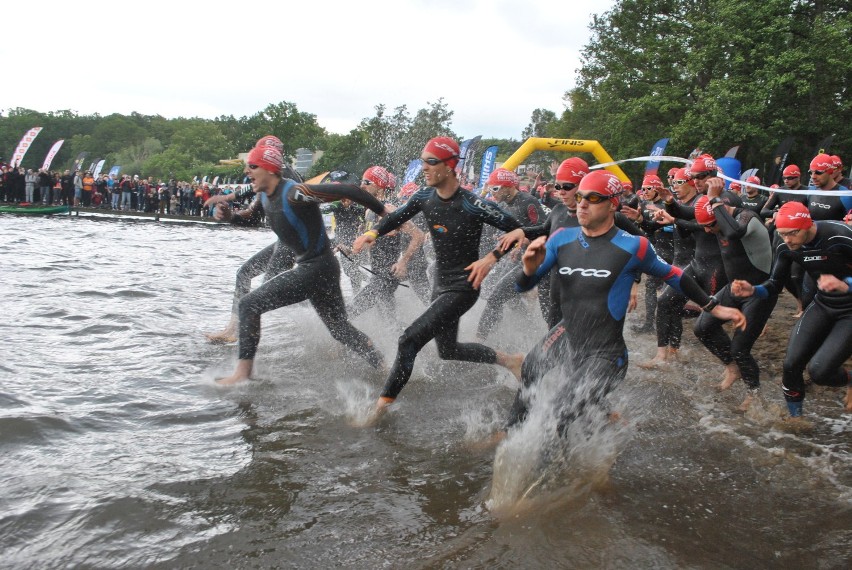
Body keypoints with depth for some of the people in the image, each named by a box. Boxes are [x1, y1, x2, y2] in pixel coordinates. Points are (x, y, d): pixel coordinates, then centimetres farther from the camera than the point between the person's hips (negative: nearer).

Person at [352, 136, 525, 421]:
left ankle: (381, 406, -7)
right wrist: (373, 232, -5)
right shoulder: (425, 197, -3)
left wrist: (491, 258, -21)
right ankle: (508, 360, 39)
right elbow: (397, 217, 13)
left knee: (410, 339, -17)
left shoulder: (473, 205, -21)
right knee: (448, 351, 21)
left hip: (463, 287, -8)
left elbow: (516, 230, -13)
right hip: (440, 284, 8)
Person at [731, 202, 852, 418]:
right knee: (792, 364, -2)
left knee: (819, 371, -17)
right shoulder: (786, 248, -10)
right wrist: (752, 290, -20)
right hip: (822, 305, 5)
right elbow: (775, 285, 0)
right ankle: (794, 416, 23)